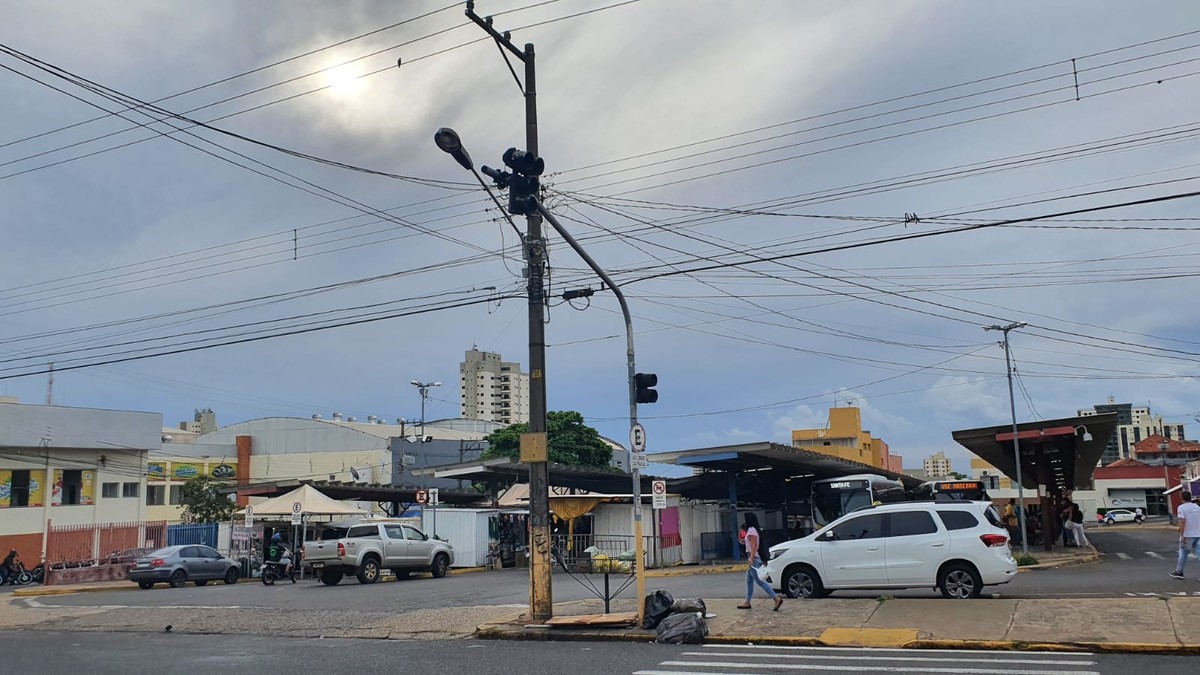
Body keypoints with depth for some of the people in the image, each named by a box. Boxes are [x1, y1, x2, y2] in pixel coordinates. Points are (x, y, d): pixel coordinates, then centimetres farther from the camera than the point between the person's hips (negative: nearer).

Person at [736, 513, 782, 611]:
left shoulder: (751, 530, -13)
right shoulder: (752, 530, 16)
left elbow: (754, 545, -22)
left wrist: (751, 558, -27)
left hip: (754, 558, -11)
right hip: (752, 558, 11)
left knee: (759, 581, -11)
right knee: (749, 580, 14)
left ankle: (777, 598, -15)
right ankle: (747, 602, 19)